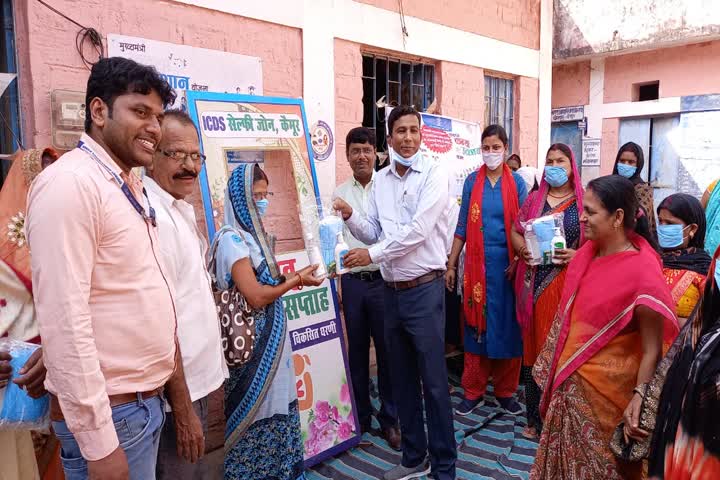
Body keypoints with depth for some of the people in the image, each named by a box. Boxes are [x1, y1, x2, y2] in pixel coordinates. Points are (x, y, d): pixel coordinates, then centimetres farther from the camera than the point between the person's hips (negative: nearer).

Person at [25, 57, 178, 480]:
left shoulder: (130, 186, 11)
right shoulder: (71, 183, -17)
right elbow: (64, 320, -22)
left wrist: (155, 391, 16)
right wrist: (99, 443, -21)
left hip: (148, 399, 9)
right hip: (110, 413, -8)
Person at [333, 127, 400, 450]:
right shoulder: (340, 193, 8)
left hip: (382, 280, -3)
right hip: (352, 281, 3)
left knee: (387, 350, 6)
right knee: (357, 350, 14)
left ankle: (389, 418, 22)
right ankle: (360, 415, 29)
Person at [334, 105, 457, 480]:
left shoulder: (433, 174, -8)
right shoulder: (380, 179, 9)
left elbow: (418, 229, -18)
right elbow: (374, 233, 11)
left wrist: (372, 254, -16)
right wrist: (351, 218, -7)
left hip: (424, 290, -6)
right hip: (392, 290, 6)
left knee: (433, 382, 2)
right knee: (402, 379, 15)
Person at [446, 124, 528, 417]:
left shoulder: (516, 182, 3)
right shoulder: (472, 182, 5)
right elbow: (462, 226, 6)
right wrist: (451, 264, 3)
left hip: (507, 264, 0)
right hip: (477, 264, 0)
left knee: (508, 326, 6)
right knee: (476, 325, 5)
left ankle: (505, 391, 22)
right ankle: (474, 392, 17)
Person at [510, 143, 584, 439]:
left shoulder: (584, 201, 4)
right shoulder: (534, 199, 12)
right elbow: (516, 232, 14)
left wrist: (577, 255, -15)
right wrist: (523, 249, -6)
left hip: (568, 284, -2)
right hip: (534, 284, 3)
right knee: (534, 346, 7)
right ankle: (536, 418, 20)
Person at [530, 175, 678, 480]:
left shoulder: (643, 272, -23)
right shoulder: (587, 252, -1)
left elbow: (652, 349, -21)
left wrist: (639, 397, -31)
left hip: (604, 389, -6)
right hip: (568, 380, 6)